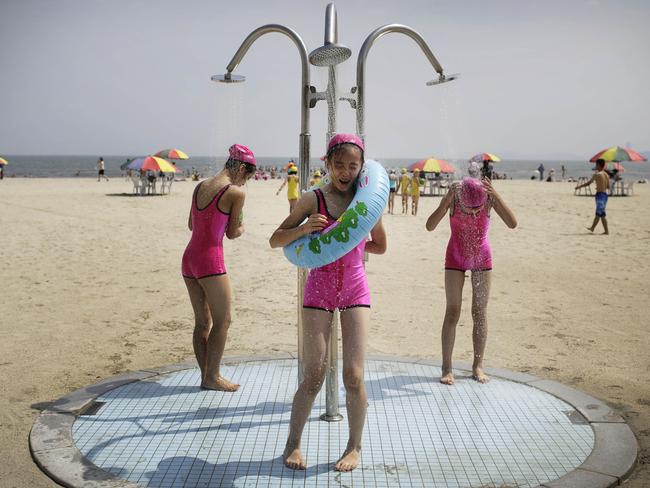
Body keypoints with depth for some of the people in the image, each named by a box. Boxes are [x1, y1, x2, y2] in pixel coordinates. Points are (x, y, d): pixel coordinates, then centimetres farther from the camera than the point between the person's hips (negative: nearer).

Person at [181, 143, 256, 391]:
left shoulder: (200, 187, 11)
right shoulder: (235, 192, -10)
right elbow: (232, 233, -4)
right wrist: (241, 227, 16)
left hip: (189, 258, 8)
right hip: (210, 260, -8)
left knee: (202, 321, 14)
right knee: (222, 321, 5)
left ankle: (206, 375, 21)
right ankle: (212, 377, 9)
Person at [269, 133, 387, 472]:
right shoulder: (313, 200, -4)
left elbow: (380, 246, 17)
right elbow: (275, 240, -2)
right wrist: (304, 228, -20)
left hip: (356, 291, 1)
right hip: (319, 290, -1)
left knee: (354, 376, -3)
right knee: (313, 378, 0)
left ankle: (354, 447, 17)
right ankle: (293, 444, 19)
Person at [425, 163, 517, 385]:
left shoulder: (490, 196, -21)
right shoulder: (454, 196, -22)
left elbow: (513, 224, -28)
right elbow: (430, 226, -26)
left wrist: (496, 196, -37)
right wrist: (446, 202, -37)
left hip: (482, 258, 1)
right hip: (456, 258, -1)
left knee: (480, 313, 3)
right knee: (452, 312, -4)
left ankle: (478, 366, 13)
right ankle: (446, 368, 1)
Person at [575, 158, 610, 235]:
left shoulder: (597, 174, -11)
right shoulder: (606, 175, 10)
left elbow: (588, 183, -7)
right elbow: (608, 186, 15)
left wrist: (579, 186, 4)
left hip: (600, 194, -8)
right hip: (605, 194, 8)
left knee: (602, 214, -6)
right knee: (598, 213, 17)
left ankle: (607, 231, -7)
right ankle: (592, 228, 31)